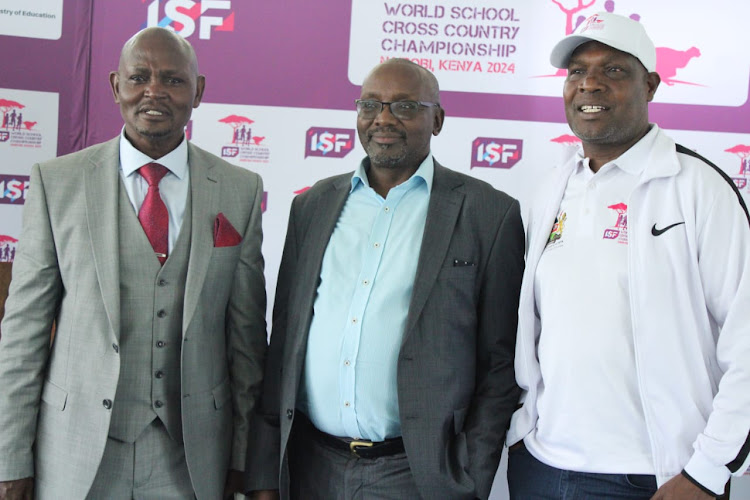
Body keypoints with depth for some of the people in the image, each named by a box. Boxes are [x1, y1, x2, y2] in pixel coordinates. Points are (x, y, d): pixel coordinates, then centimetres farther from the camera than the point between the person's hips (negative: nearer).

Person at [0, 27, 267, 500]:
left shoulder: (241, 190, 0)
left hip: (192, 457, 1)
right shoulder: (57, 182, -2)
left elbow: (247, 331, 2)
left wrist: (244, 456, 3)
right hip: (77, 452, 0)